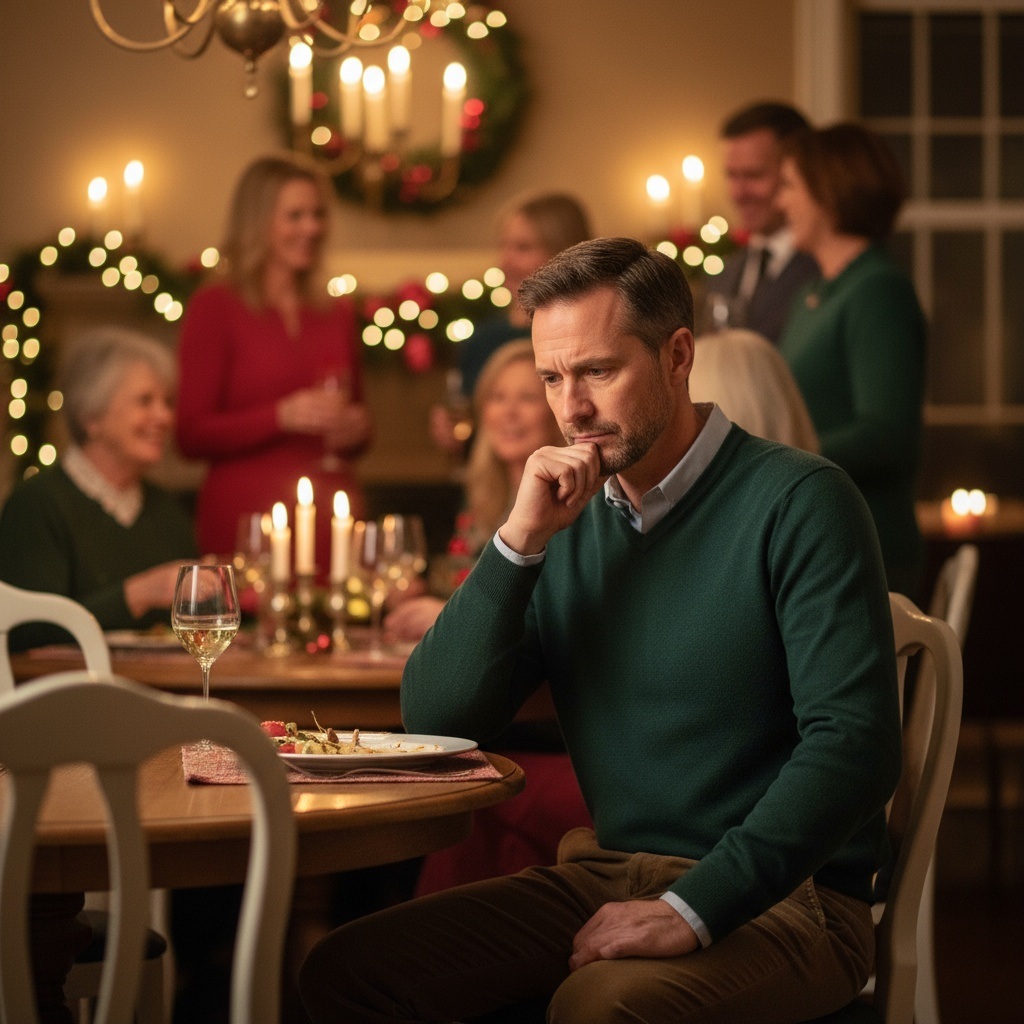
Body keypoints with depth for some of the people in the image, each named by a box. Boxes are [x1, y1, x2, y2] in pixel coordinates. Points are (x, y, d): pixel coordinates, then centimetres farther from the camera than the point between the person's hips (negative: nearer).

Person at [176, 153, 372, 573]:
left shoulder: (337, 313, 13)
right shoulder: (214, 307, -1)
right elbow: (192, 436, -7)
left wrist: (356, 429, 3)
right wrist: (282, 416, -17)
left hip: (333, 521, 4)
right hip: (248, 520, -4)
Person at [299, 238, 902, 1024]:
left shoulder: (796, 501, -9)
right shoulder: (569, 518, 10)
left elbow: (854, 744, -18)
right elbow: (436, 720, 4)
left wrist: (693, 908, -24)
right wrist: (520, 542, -8)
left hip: (778, 895, -6)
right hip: (606, 873, 6)